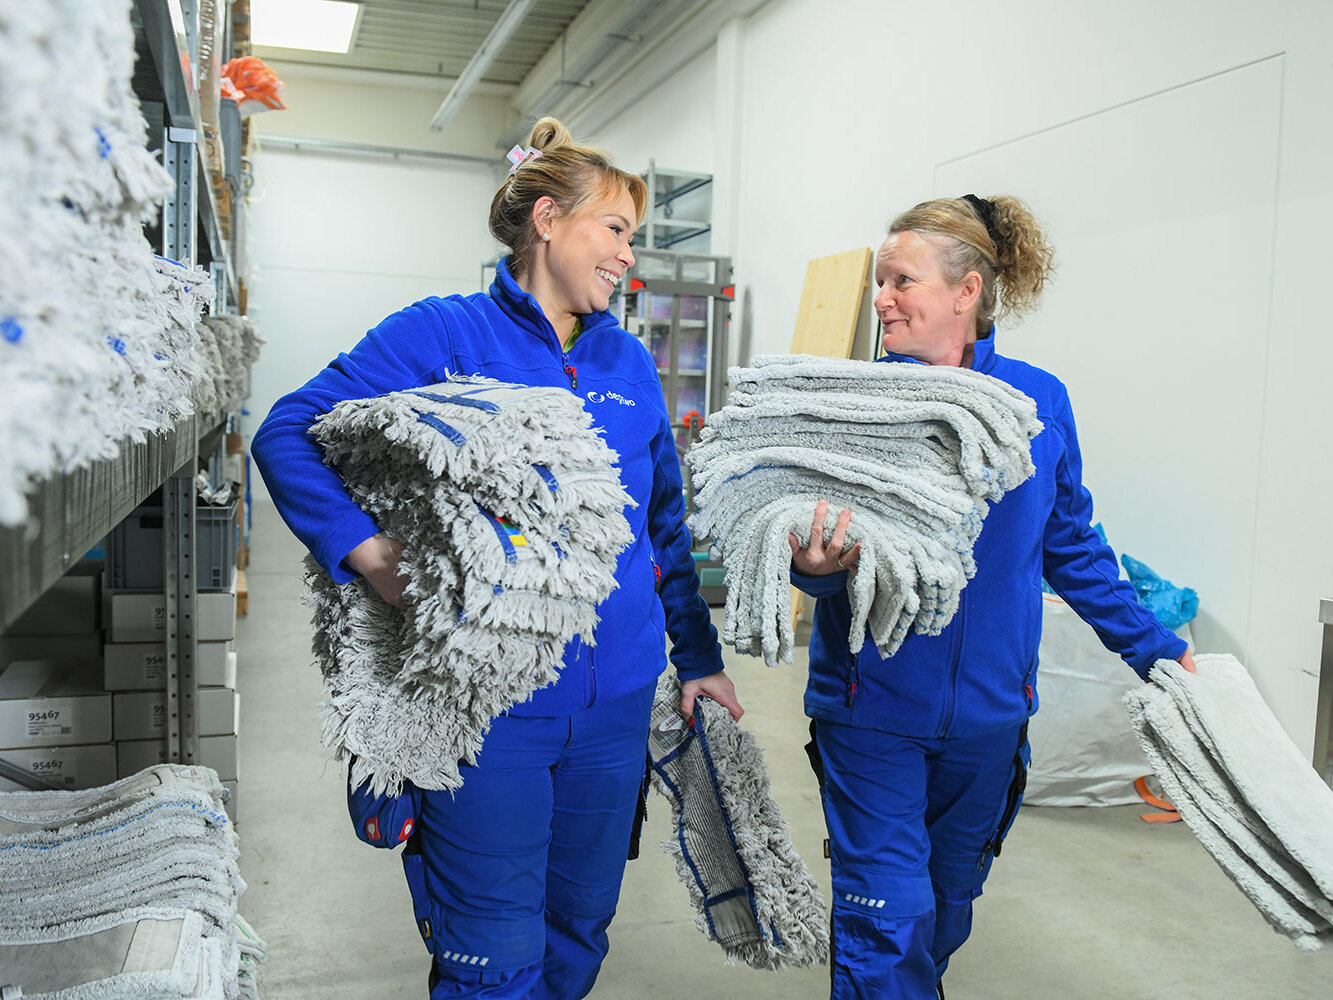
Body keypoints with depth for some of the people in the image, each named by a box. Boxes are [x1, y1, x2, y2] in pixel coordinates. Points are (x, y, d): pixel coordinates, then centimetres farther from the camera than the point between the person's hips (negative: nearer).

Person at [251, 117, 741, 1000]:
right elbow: (290, 432, -9)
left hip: (616, 700, 5)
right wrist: (367, 552, -24)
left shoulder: (630, 364, 10)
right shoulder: (443, 337, -6)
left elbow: (667, 522, 16)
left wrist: (699, 656, 16)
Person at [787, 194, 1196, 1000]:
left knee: (949, 903, 20)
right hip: (874, 701, -2)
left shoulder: (1040, 400, -2)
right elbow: (821, 554, -9)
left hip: (988, 708, 3)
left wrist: (1155, 649, 11)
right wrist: (818, 564, -32)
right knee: (886, 918, -2)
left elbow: (1070, 545, 8)